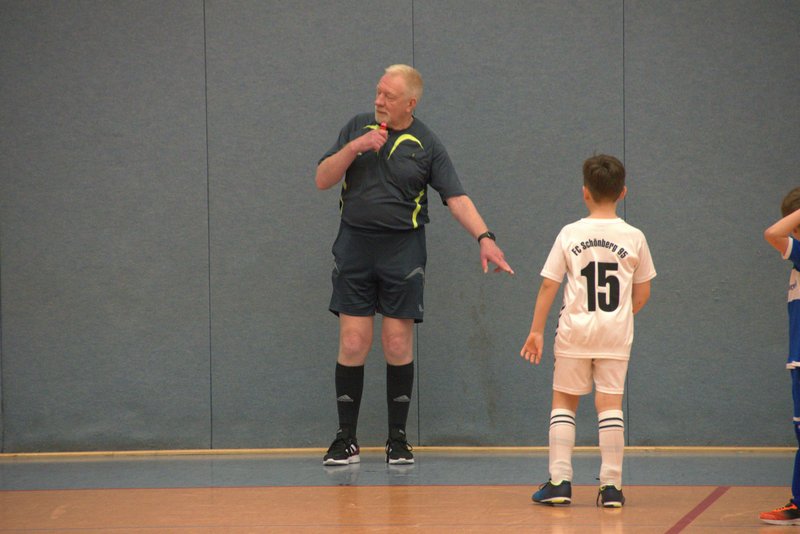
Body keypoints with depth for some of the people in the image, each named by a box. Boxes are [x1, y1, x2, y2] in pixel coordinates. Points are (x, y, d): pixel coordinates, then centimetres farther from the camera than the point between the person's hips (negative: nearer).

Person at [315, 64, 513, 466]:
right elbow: (322, 180, 5)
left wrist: (484, 238, -17)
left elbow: (457, 198, -3)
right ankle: (346, 440, 6)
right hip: (355, 244, 1)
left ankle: (398, 439, 10)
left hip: (402, 249, -1)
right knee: (353, 343, -2)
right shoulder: (358, 127, 8)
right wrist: (354, 147, -11)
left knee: (398, 344, -1)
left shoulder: (426, 145, 2)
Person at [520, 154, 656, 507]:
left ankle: (559, 481, 5)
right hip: (616, 333, 1)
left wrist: (536, 331, 3)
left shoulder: (570, 234, -4)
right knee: (610, 405, 3)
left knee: (563, 401, 10)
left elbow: (548, 286, -3)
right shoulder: (634, 238, -1)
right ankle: (611, 486, 1)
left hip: (575, 332, -1)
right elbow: (642, 293, 6)